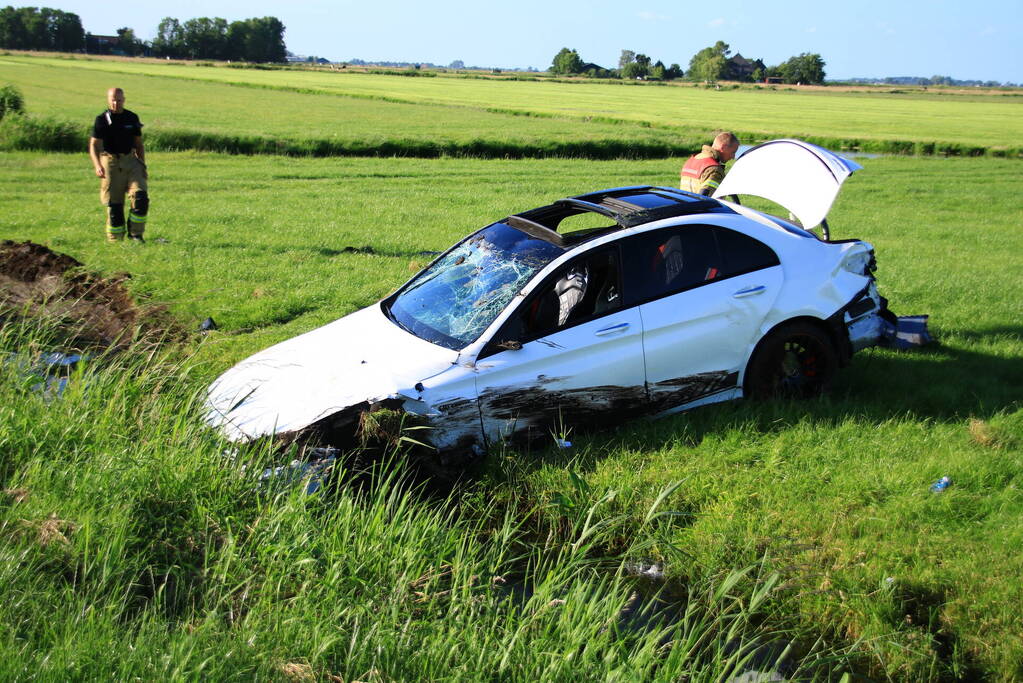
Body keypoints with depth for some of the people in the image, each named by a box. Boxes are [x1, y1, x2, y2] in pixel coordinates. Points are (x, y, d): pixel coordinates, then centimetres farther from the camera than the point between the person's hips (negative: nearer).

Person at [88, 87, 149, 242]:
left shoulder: (132, 118, 8)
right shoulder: (102, 120, -1)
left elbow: (139, 144, 16)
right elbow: (93, 145, -7)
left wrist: (143, 165, 7)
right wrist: (97, 166, -23)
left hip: (131, 161, 2)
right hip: (110, 163, -2)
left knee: (141, 197, -15)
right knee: (114, 204, 0)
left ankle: (135, 233, -2)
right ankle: (115, 240, 11)